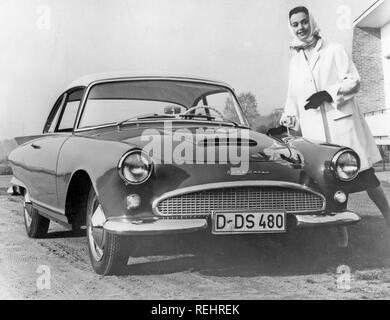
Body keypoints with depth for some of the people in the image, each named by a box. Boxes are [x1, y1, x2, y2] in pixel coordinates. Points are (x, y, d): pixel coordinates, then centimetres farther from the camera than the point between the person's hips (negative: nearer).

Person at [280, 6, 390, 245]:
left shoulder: (334, 50, 5)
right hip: (314, 131, 3)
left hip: (342, 121, -3)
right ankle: (341, 233, 10)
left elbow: (354, 81, -3)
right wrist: (286, 122, 8)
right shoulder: (295, 61, 17)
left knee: (365, 176, -2)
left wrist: (328, 94, -15)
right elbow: (293, 97, 21)